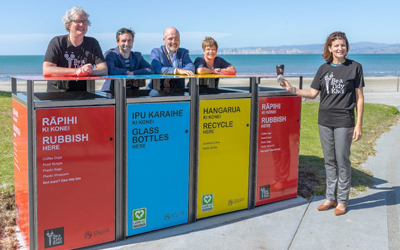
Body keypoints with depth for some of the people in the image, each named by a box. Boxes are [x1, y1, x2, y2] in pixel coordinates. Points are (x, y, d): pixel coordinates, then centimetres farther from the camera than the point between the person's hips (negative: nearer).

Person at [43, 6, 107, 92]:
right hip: (57, 93, -3)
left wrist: (89, 71, -23)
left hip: (84, 94, 3)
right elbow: (46, 70, -12)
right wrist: (77, 71, -21)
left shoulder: (92, 43, 8)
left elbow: (104, 69, 0)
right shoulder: (57, 42, 0)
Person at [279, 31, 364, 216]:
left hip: (344, 121, -4)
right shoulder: (324, 69, 8)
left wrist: (359, 124, -6)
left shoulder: (355, 67, -2)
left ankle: (342, 201, 15)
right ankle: (330, 198, 23)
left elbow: (359, 97, -2)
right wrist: (292, 90, -1)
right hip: (325, 121, 4)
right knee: (329, 160, 11)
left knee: (342, 160, 1)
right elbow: (313, 94, 11)